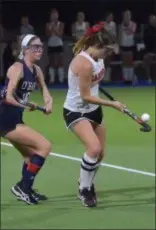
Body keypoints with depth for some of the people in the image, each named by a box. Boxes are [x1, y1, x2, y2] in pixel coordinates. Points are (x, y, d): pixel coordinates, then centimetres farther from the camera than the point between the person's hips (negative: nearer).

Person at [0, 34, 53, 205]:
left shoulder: (36, 70, 8)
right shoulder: (18, 68, -17)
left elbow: (45, 91, 13)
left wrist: (48, 104, -7)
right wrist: (26, 106, -34)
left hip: (15, 120, 9)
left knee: (31, 156, 22)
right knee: (44, 146, -14)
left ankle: (25, 190, 35)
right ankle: (22, 187, -8)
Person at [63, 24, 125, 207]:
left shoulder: (95, 57, -5)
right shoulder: (85, 64, -31)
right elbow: (85, 97, -24)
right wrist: (111, 104, -19)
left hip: (93, 110, 9)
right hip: (76, 112, -9)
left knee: (100, 153, 12)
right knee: (94, 148, -26)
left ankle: (87, 185, 37)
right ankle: (84, 190, -8)